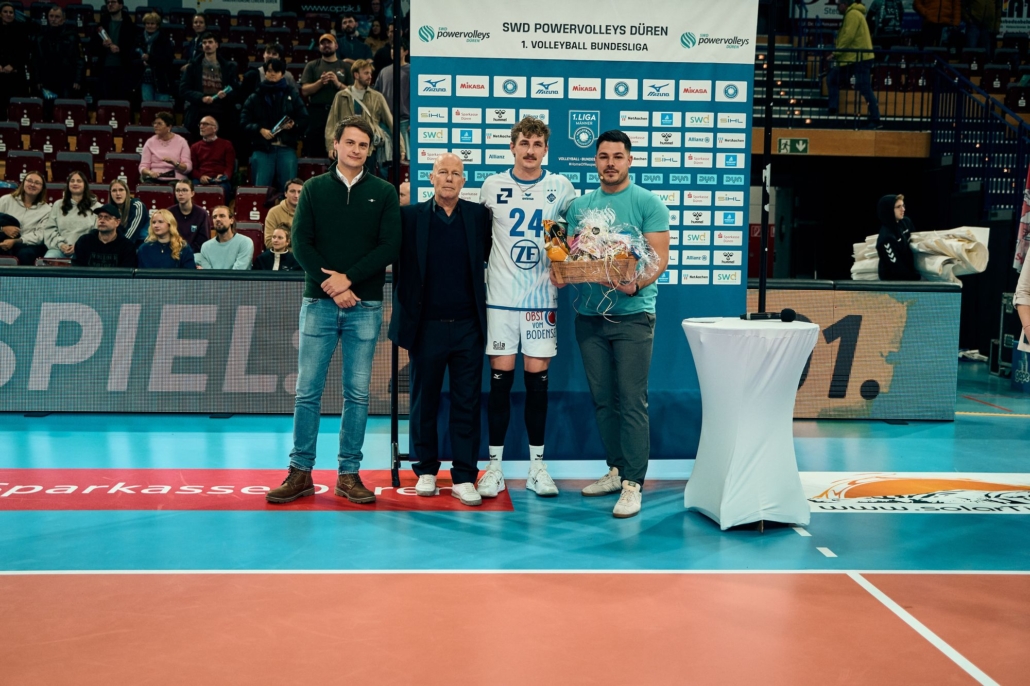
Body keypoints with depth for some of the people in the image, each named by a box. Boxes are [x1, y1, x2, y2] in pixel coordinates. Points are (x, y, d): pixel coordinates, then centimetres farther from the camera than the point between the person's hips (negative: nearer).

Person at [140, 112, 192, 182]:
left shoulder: (181, 141, 6)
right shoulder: (150, 142, 11)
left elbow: (188, 168, -1)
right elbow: (143, 166, 6)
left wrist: (174, 163, -20)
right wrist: (150, 172, -16)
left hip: (176, 180, -1)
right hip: (154, 179, 1)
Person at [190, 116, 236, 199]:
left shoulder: (226, 145, 17)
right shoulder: (195, 147, 24)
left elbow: (230, 166, 8)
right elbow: (192, 168, 15)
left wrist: (224, 176, -15)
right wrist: (200, 177, -8)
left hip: (220, 181, -2)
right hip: (201, 181, 2)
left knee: (221, 189, -37)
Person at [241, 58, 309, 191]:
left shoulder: (292, 95, 11)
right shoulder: (255, 97, 10)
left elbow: (304, 119, 8)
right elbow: (244, 121, 5)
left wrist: (293, 125, -13)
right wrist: (260, 129, -12)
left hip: (287, 149, 0)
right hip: (262, 149, 0)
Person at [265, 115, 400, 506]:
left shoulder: (384, 193, 7)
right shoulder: (314, 189, 8)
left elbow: (390, 246, -3)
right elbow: (301, 243, 0)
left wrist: (349, 279, -12)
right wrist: (331, 285, -11)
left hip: (365, 305, 0)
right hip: (319, 302, 0)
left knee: (357, 393, 3)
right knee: (307, 390, 1)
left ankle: (349, 474, 12)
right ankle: (300, 473, 10)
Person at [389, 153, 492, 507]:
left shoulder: (479, 215, 5)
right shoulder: (410, 216, 2)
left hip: (467, 327, 1)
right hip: (426, 326, 0)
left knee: (467, 403, 4)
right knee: (424, 401, 10)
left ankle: (464, 476, 13)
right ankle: (426, 470, 25)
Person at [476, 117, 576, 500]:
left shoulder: (561, 187, 4)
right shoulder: (491, 186, 4)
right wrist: (481, 273, 8)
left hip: (542, 298, 0)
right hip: (501, 297, 0)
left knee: (537, 378, 3)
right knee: (500, 378, 0)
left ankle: (537, 465, 13)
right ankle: (495, 465, 10)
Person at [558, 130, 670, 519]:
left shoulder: (648, 203, -1)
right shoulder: (580, 206, 13)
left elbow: (660, 256, -8)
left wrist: (635, 284, -26)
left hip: (632, 314, -5)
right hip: (589, 314, 5)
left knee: (632, 400, -6)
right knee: (602, 399, 10)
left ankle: (633, 483, -3)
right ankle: (616, 470, 23)